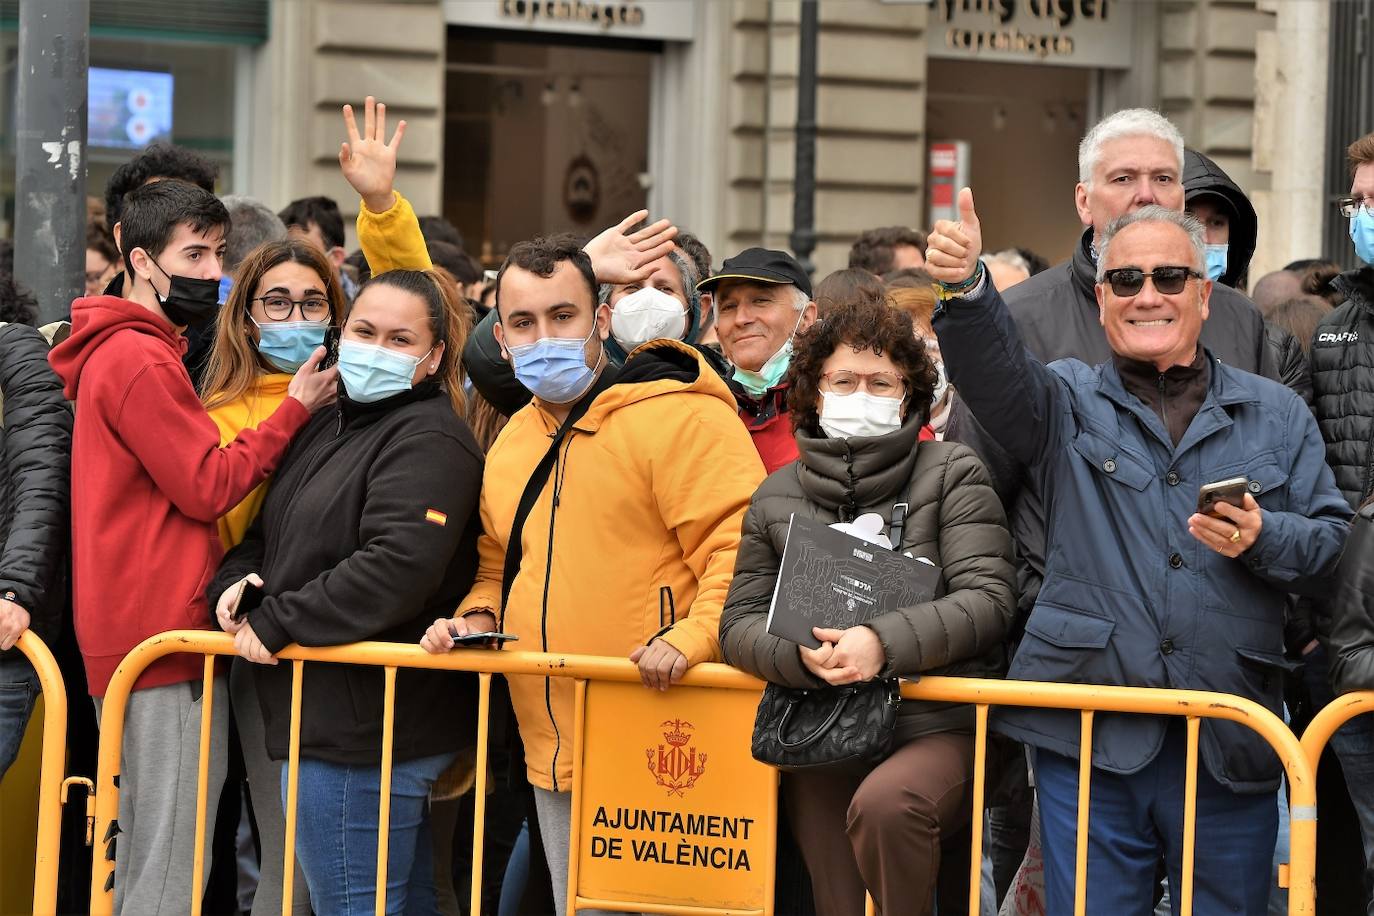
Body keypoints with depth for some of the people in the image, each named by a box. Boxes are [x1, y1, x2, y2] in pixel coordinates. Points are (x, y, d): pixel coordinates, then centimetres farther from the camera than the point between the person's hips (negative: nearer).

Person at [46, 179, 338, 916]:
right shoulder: (141, 361, -13)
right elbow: (209, 488, -14)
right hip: (164, 634, -10)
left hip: (137, 629, 10)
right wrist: (295, 410, -9)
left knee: (145, 856, 15)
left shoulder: (116, 352, 19)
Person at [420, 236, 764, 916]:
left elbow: (742, 548, -16)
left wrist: (691, 637, -28)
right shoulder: (512, 441, 16)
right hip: (554, 756, 8)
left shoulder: (682, 417, -10)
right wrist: (478, 618, 8)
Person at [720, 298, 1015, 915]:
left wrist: (885, 642, -21)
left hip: (938, 726, -4)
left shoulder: (951, 473, 3)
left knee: (884, 802, -36)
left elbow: (987, 599, -6)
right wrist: (801, 655, -13)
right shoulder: (777, 498, 13)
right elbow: (740, 623, 10)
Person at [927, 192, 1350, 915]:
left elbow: (1329, 542, 9)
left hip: (1229, 746, 1)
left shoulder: (1277, 415, 13)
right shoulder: (1068, 402, 10)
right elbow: (994, 372, -12)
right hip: (1088, 738, -1)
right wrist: (964, 287, -33)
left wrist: (1263, 539, -13)